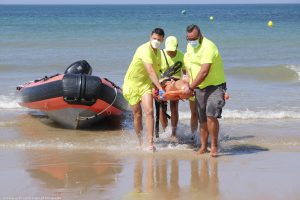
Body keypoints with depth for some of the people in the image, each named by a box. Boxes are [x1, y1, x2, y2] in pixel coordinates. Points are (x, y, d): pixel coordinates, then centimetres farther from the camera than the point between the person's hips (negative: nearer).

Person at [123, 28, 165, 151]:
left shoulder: (158, 52, 4)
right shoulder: (145, 50, -23)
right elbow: (150, 72, -32)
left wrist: (157, 87, 12)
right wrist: (160, 89, -37)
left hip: (146, 83, 5)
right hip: (132, 83, -5)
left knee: (149, 112, -13)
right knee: (137, 115, 2)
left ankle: (150, 143, -18)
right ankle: (140, 142, 20)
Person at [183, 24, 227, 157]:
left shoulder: (208, 47, -21)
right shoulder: (189, 46, 8)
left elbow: (204, 72, -25)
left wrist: (190, 87, -19)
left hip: (215, 86, -7)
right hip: (199, 87, 7)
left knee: (211, 115, -20)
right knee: (202, 119, 10)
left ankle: (214, 146, -8)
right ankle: (203, 146, 21)